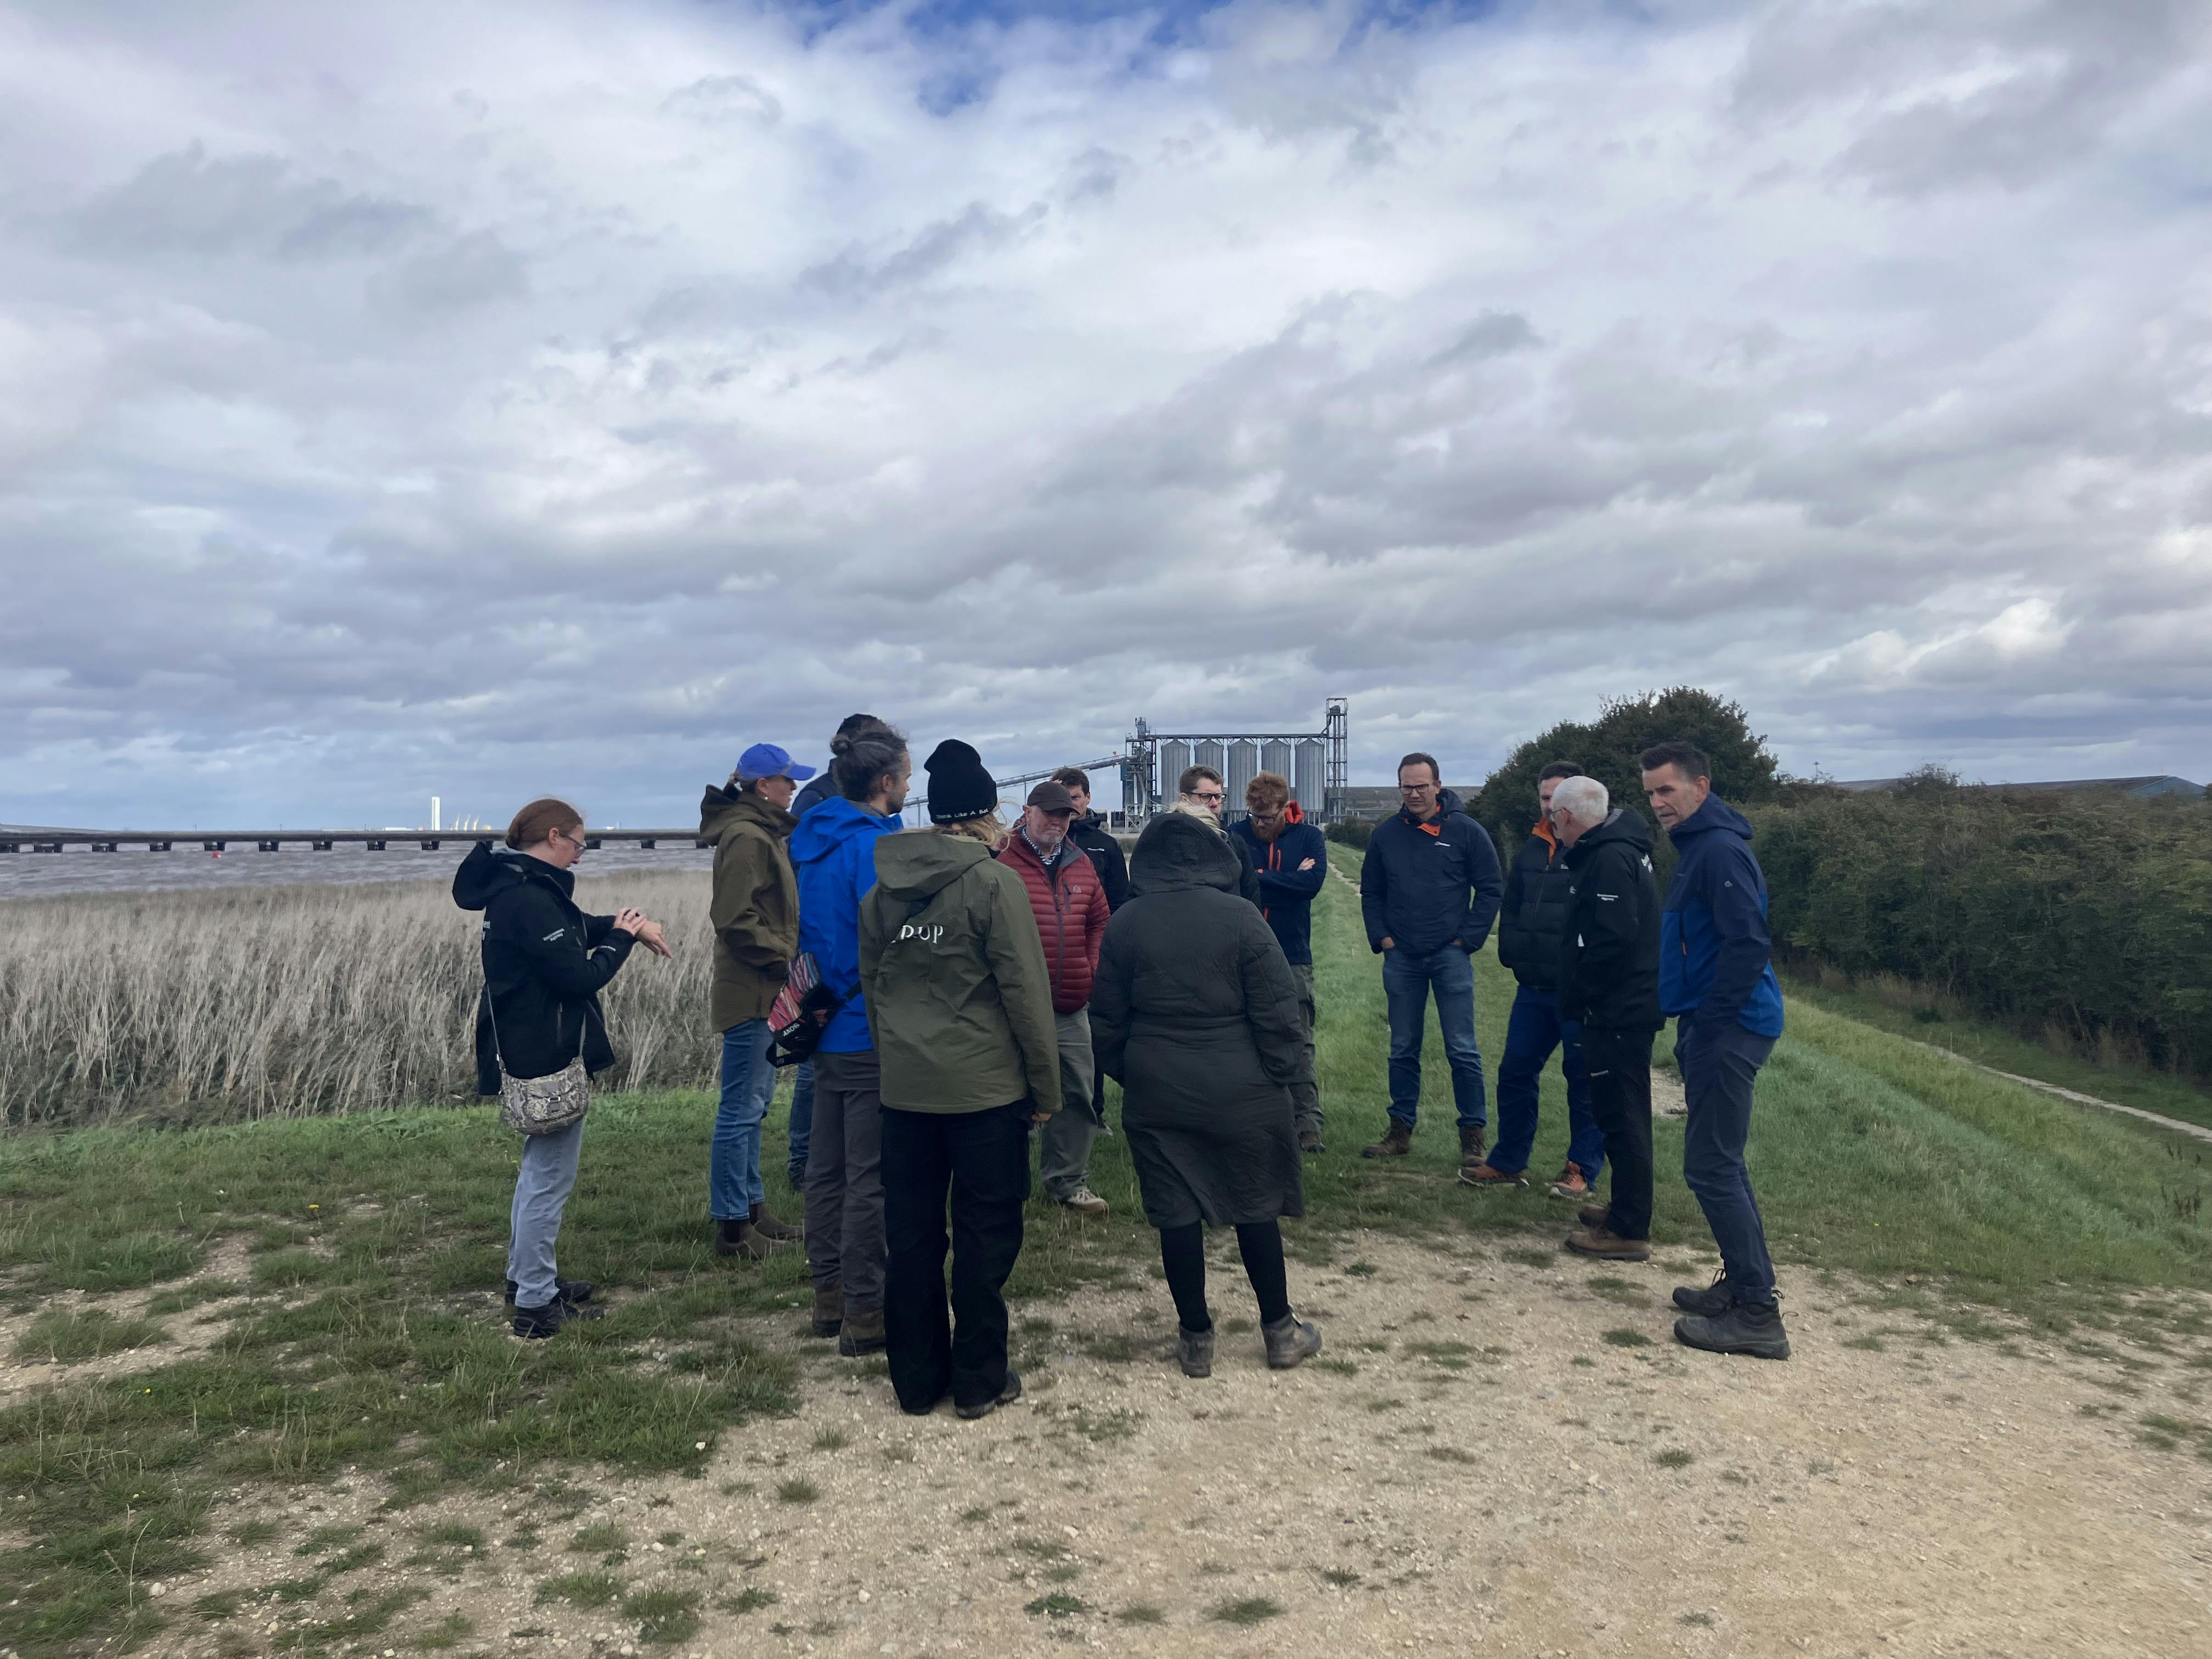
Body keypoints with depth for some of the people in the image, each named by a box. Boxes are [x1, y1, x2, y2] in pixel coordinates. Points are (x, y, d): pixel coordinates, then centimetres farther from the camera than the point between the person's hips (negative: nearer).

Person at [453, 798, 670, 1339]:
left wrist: (627, 924, 2)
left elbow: (577, 929, 20)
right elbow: (582, 976, -23)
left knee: (538, 1170, 23)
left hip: (525, 1055, 11)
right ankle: (535, 1304, 6)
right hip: (547, 1059, -11)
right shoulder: (531, 900, -22)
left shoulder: (514, 889, 10)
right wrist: (623, 937, -7)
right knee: (550, 1179, -2)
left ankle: (524, 1278, 35)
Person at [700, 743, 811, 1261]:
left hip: (764, 991, 11)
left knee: (753, 1103, 17)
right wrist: (785, 957, -17)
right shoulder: (745, 838, -15)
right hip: (751, 990, -11)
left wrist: (788, 954, 11)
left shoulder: (763, 833, 17)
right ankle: (733, 1226, 3)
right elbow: (735, 920, -22)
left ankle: (751, 1208, 28)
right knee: (742, 1107, -4)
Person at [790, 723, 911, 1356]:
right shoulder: (875, 846, -18)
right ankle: (864, 1313, 6)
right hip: (873, 1036, -9)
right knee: (870, 1176, -1)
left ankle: (829, 1294, 26)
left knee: (827, 1166, 15)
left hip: (826, 1032, 9)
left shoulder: (810, 840, 9)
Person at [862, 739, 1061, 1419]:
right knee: (986, 1234, 7)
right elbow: (1027, 993, -12)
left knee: (911, 1235, 12)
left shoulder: (882, 889, 6)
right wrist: (1046, 1085, -4)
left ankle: (916, 1379, 23)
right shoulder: (995, 884, -11)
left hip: (903, 1088, 5)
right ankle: (979, 1381, 16)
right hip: (986, 1088, -5)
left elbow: (870, 984, 13)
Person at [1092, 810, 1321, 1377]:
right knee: (1257, 1205, 13)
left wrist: (1127, 1075, 18)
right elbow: (1277, 1010, -9)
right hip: (1240, 1093, -1)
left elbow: (1107, 1020, 6)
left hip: (1155, 1093, 2)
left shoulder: (1124, 925, -1)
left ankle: (1195, 1340, 19)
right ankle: (1280, 1330, 25)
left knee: (1176, 1213, 9)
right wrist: (1285, 1076, 1)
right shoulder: (1240, 917, -9)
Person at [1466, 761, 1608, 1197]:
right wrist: (1511, 952, 10)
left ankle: (1583, 1169, 16)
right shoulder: (1532, 848, 13)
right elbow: (1510, 907, 22)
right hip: (1533, 986, 7)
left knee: (1584, 1078, 4)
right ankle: (1508, 1161, 22)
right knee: (1515, 1071, 11)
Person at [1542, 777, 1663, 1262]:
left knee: (1621, 1117, -4)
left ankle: (1629, 1231, 2)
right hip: (1626, 1008, 11)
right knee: (1622, 1115, 19)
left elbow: (1613, 940, -27)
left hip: (1617, 1015, -11)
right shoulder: (1613, 850, 14)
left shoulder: (1610, 860, -19)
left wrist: (1575, 997, -17)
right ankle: (1627, 1210, 31)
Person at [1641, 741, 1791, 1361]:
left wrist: (1708, 1020, -19)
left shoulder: (1720, 849, -16)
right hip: (1714, 1026, 11)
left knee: (1711, 1166, -7)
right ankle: (1741, 1284, 27)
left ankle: (1757, 1315, -1)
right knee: (1720, 1163, 17)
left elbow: (1749, 945, -24)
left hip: (1727, 1029, -11)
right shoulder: (1698, 846, 16)